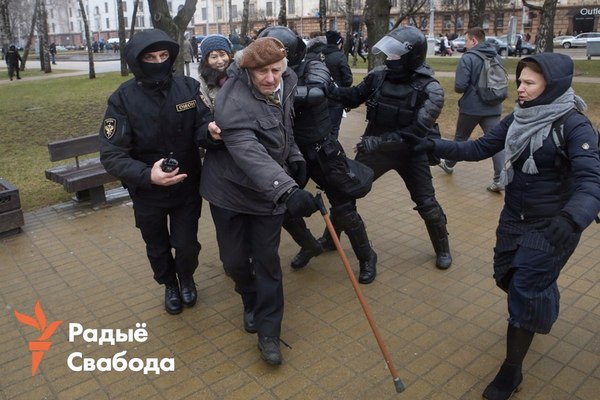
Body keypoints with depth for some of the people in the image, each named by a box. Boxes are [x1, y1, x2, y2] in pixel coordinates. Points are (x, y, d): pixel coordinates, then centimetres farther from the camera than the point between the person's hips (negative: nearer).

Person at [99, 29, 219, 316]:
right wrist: (147, 175, -37)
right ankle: (169, 284, 51)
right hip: (147, 192, 0)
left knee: (187, 245, 9)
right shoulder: (123, 99, -18)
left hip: (187, 186, 0)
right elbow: (112, 155, -21)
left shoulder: (187, 87, -13)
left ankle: (186, 278, 45)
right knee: (158, 249, 20)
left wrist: (210, 130, -38)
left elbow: (201, 127, -14)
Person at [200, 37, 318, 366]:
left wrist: (295, 157, 1)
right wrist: (287, 190, -55)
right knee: (234, 259, 8)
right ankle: (251, 302, 41)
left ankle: (268, 332, 17)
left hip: (269, 192, 4)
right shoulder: (233, 102, -27)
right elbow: (249, 153, -42)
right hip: (230, 190, -4)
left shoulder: (285, 84, -4)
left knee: (267, 261, 4)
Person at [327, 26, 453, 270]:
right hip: (374, 148, 3)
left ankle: (442, 248, 30)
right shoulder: (380, 76, -9)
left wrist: (379, 141, -35)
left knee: (426, 204, 4)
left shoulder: (430, 90, -20)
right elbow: (354, 97, 2)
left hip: (410, 152, -3)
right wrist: (332, 90, -18)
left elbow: (417, 131, -27)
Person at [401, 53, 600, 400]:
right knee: (508, 278, 20)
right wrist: (433, 146, -8)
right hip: (514, 217, 7)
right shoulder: (518, 119, -1)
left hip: (550, 225, -6)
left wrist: (570, 220, -50)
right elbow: (479, 149, 2)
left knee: (524, 291, -3)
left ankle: (512, 370, 15)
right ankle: (540, 313, 55)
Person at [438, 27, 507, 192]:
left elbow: (459, 86, -17)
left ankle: (449, 164, 37)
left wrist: (467, 88, 5)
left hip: (471, 107, -4)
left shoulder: (468, 57, -12)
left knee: (461, 138, 16)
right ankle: (500, 179, -6)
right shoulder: (497, 57, 9)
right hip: (493, 108, 4)